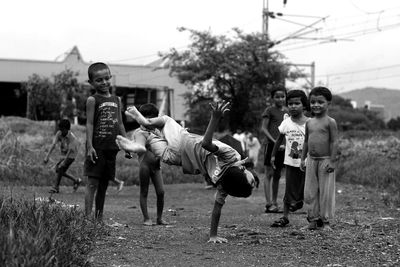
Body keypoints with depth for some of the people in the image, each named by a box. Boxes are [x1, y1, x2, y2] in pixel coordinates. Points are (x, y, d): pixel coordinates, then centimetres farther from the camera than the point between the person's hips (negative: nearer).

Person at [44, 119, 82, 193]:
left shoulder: (72, 137, -28)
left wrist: (64, 162, -39)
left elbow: (70, 150, -31)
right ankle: (76, 180, 18)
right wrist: (47, 156, -31)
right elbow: (53, 144, -21)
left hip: (71, 154, -7)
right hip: (63, 153, 7)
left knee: (60, 168, -19)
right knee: (58, 170, 5)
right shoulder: (59, 133, -14)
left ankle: (56, 187, -9)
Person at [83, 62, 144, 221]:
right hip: (97, 147, -6)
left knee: (104, 184, 10)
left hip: (111, 148, 6)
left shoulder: (116, 100, 15)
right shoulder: (92, 100, -2)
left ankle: (99, 217, 16)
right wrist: (90, 146, -16)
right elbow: (89, 123, -8)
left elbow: (120, 124, 18)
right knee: (92, 183, -7)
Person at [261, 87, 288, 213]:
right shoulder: (269, 110, -2)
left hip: (282, 146, 6)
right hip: (270, 144, -6)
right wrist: (274, 142, -17)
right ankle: (268, 204, -11)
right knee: (269, 173, -7)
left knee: (277, 175, 9)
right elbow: (263, 128, -8)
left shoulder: (286, 111, 15)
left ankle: (274, 202, 14)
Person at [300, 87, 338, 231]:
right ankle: (313, 218, 16)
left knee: (326, 191, 0)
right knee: (310, 191, 7)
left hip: (325, 160, -5)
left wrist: (332, 161, -14)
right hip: (311, 160, 5)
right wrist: (303, 158, 13)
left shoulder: (330, 122, -8)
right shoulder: (309, 123, 9)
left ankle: (325, 220, 9)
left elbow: (334, 142, -10)